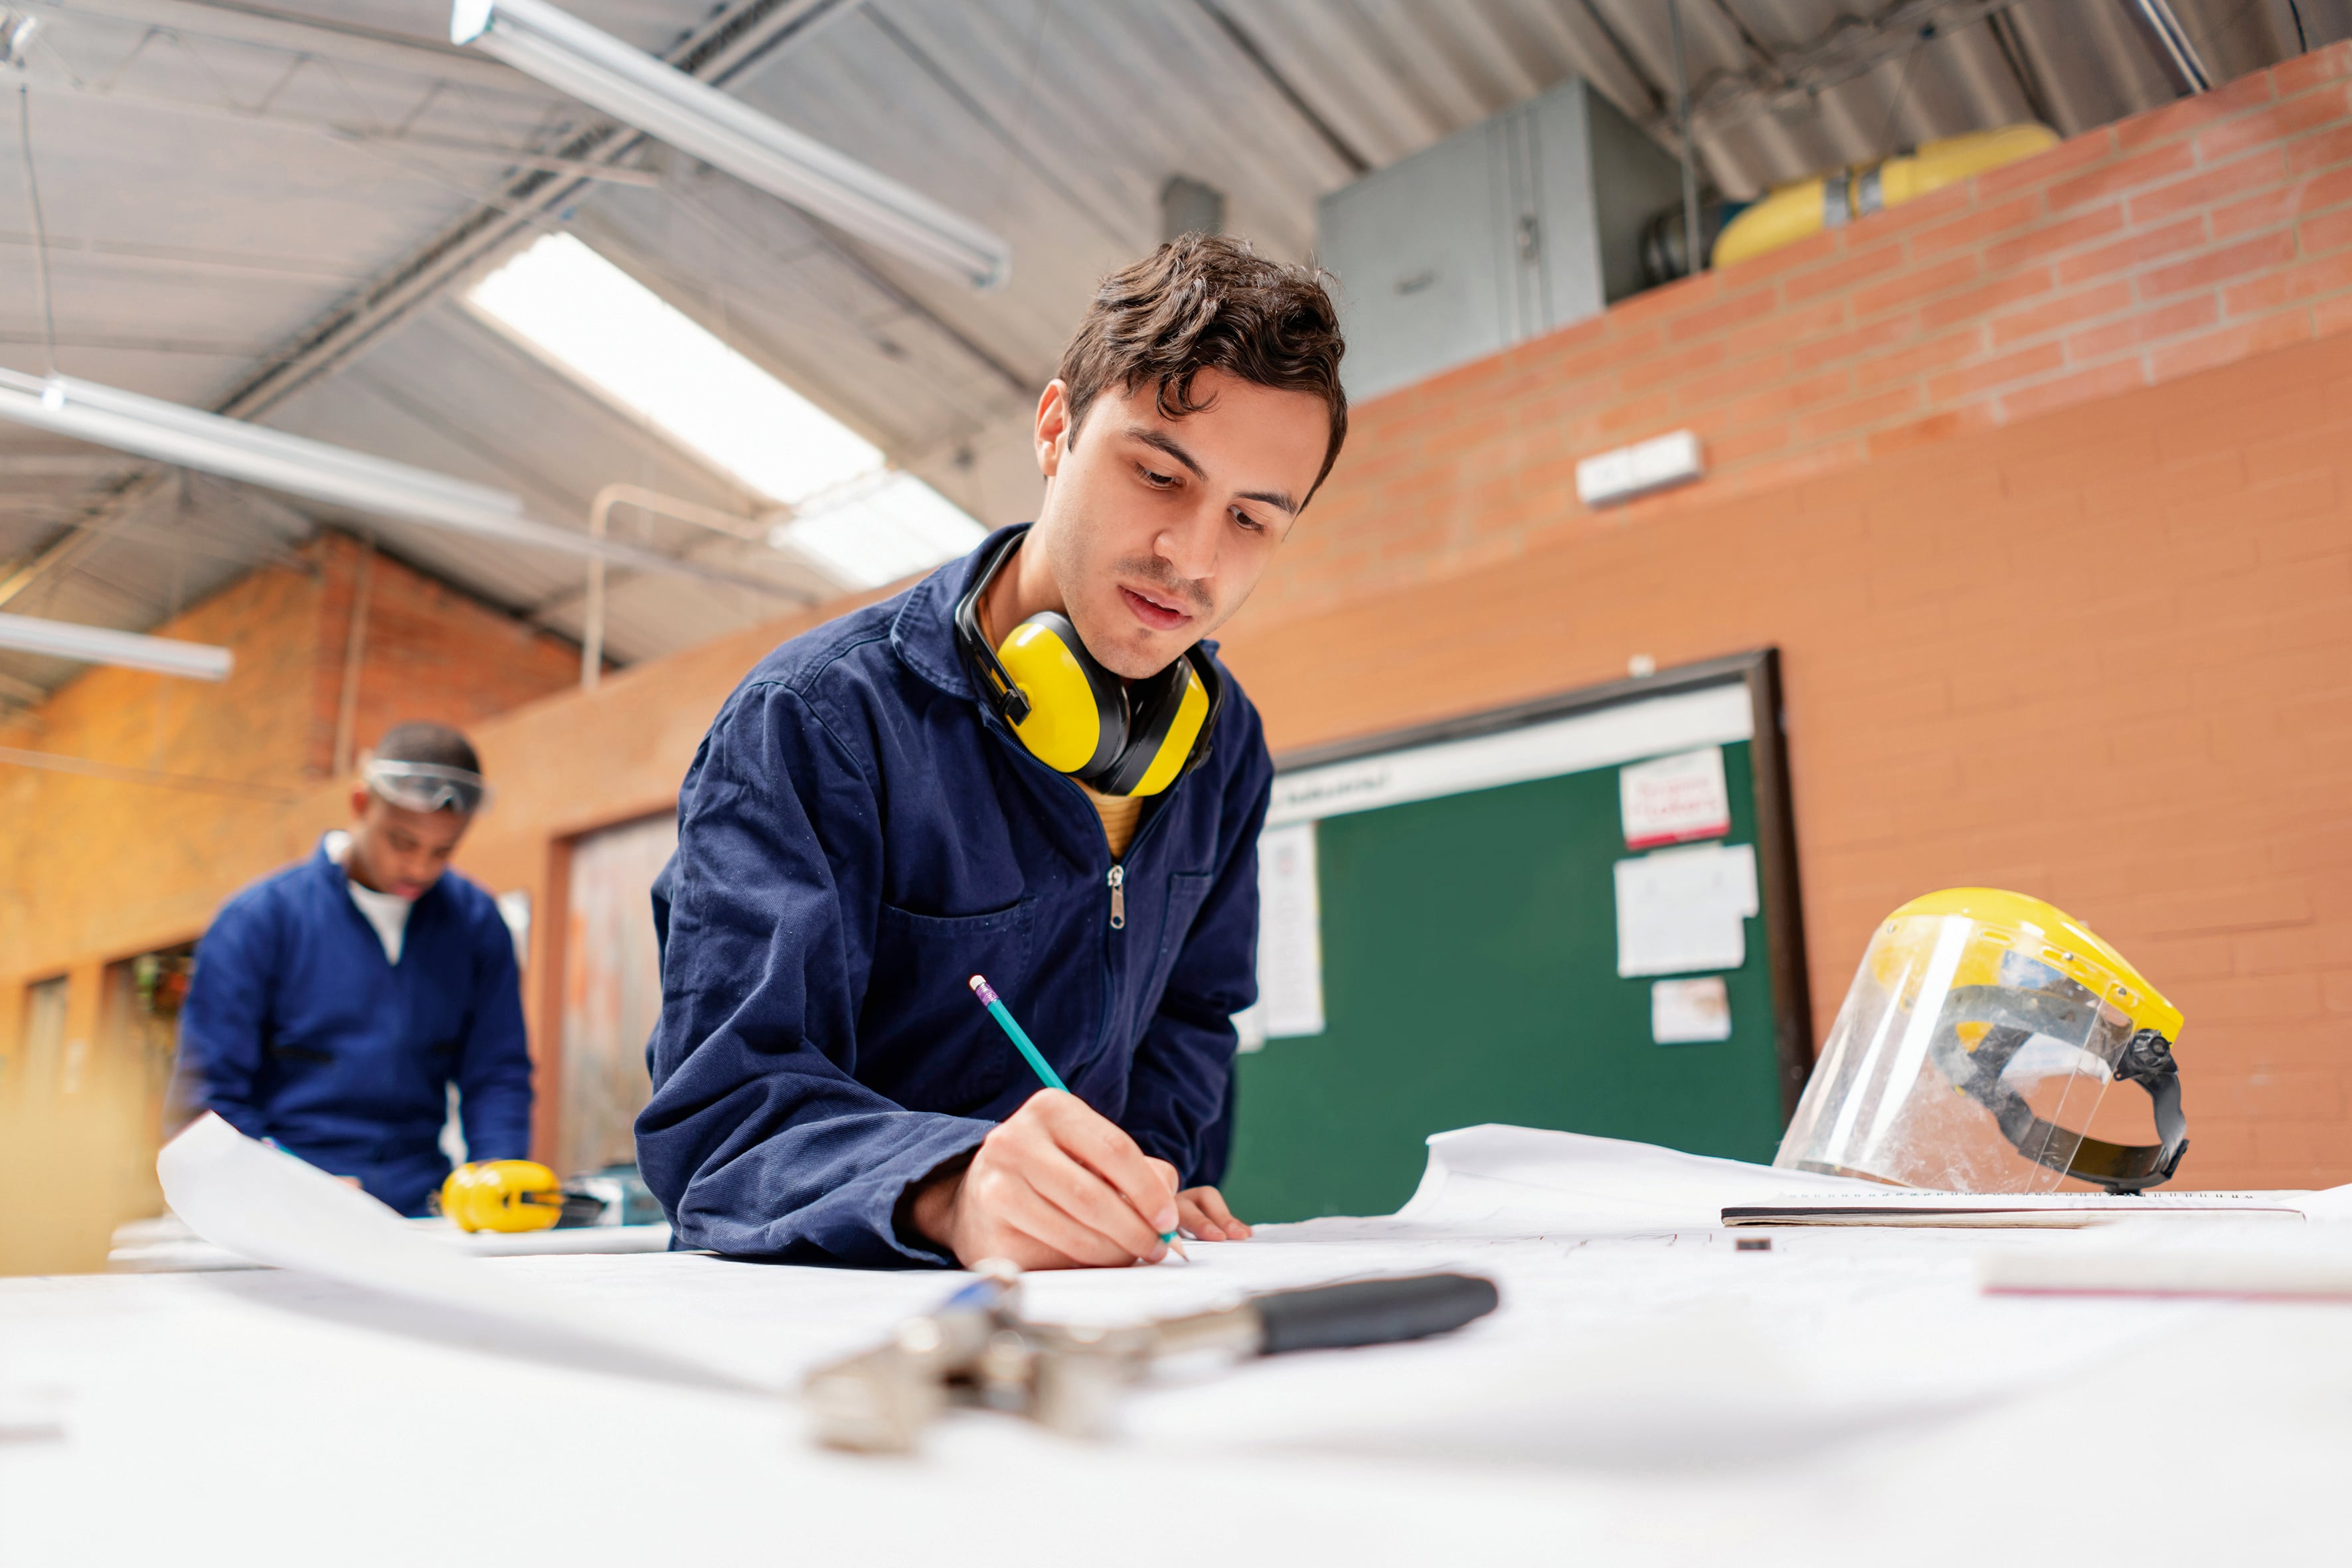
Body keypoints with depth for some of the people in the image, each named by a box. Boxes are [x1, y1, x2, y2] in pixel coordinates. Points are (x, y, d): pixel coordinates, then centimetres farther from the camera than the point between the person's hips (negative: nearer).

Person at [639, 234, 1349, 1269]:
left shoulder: (1224, 744, 4)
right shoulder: (814, 719, -15)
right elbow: (718, 1110, -21)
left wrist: (1128, 1197, -2)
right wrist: (952, 1190, -39)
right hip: (814, 1307, -5)